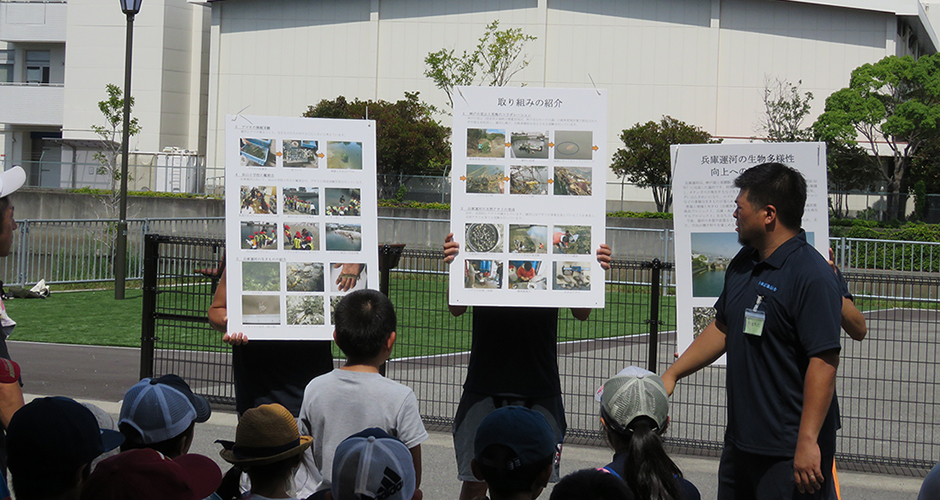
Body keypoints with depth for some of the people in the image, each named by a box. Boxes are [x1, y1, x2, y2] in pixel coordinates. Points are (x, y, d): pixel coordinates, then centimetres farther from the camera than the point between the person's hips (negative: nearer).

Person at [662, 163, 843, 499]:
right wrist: (671, 374, 21)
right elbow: (722, 329, 24)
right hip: (741, 442, 9)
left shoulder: (812, 276, -18)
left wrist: (807, 442, -26)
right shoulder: (743, 264, 11)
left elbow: (824, 362, -23)